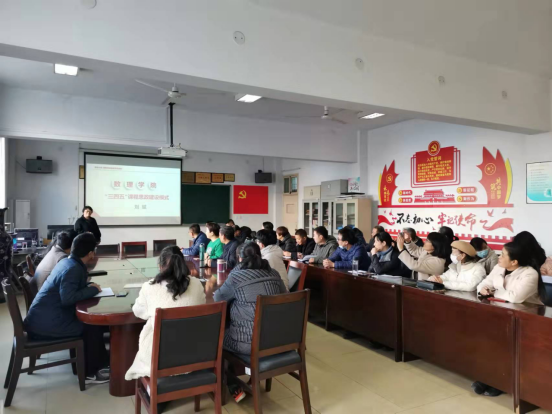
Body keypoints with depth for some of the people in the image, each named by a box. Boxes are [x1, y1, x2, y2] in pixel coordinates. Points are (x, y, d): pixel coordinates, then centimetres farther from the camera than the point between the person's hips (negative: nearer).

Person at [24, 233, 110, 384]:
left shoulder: (67, 262, 7)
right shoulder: (73, 269, -22)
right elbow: (67, 299, -32)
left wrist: (90, 286, 5)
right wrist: (92, 290, -19)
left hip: (43, 318, 10)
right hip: (46, 323, -10)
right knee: (93, 325, -9)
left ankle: (99, 362, 18)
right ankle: (90, 373, 3)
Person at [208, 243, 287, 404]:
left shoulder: (236, 276, -7)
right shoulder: (274, 274, 7)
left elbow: (218, 298, 11)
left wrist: (214, 287, 32)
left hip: (249, 341, -6)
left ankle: (234, 388, 25)